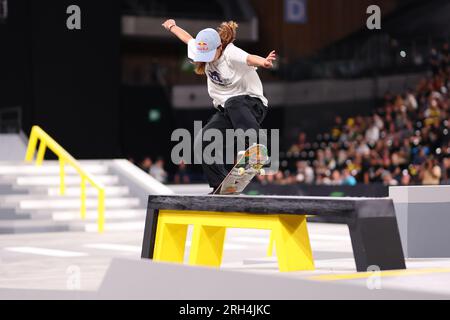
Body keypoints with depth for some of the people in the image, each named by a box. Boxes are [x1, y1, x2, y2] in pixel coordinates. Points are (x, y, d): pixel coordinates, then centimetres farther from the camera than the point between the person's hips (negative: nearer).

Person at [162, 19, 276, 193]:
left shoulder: (231, 53, -22)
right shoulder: (204, 49, -1)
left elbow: (250, 58, -44)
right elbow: (188, 39, 21)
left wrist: (264, 62, -67)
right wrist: (172, 26, 39)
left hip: (252, 104, -7)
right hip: (226, 111, 7)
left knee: (233, 103, -42)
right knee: (202, 143, -12)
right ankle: (221, 186, -6)